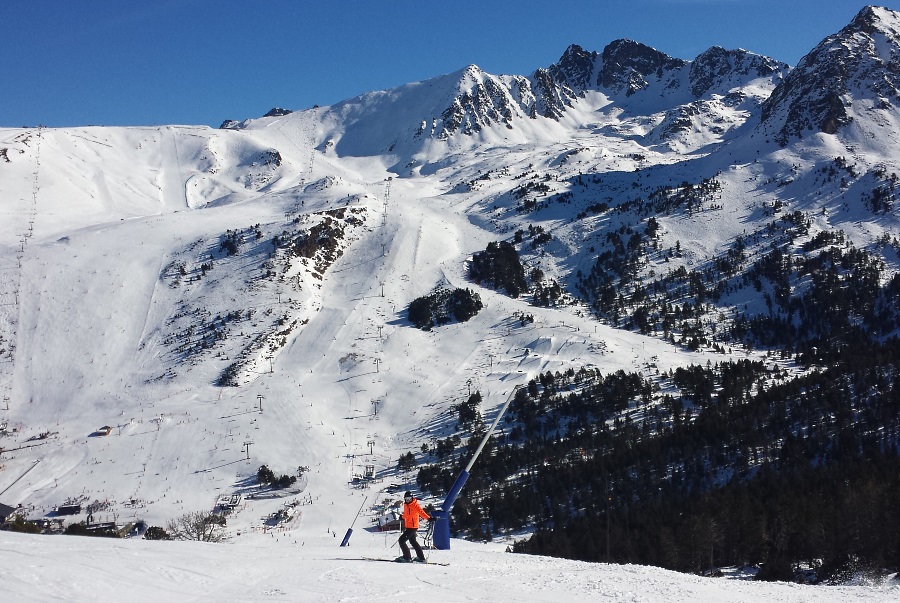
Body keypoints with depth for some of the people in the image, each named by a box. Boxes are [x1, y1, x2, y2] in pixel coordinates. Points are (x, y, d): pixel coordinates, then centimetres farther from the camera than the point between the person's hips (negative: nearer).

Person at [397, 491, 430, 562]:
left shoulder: (416, 505, -15)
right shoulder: (406, 505, 8)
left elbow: (421, 512, -27)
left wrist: (428, 518, -42)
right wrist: (402, 517, 46)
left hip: (413, 527, -9)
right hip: (408, 527, 9)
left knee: (401, 540, -11)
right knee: (413, 541, 20)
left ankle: (407, 557, -3)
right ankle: (421, 557, 31)